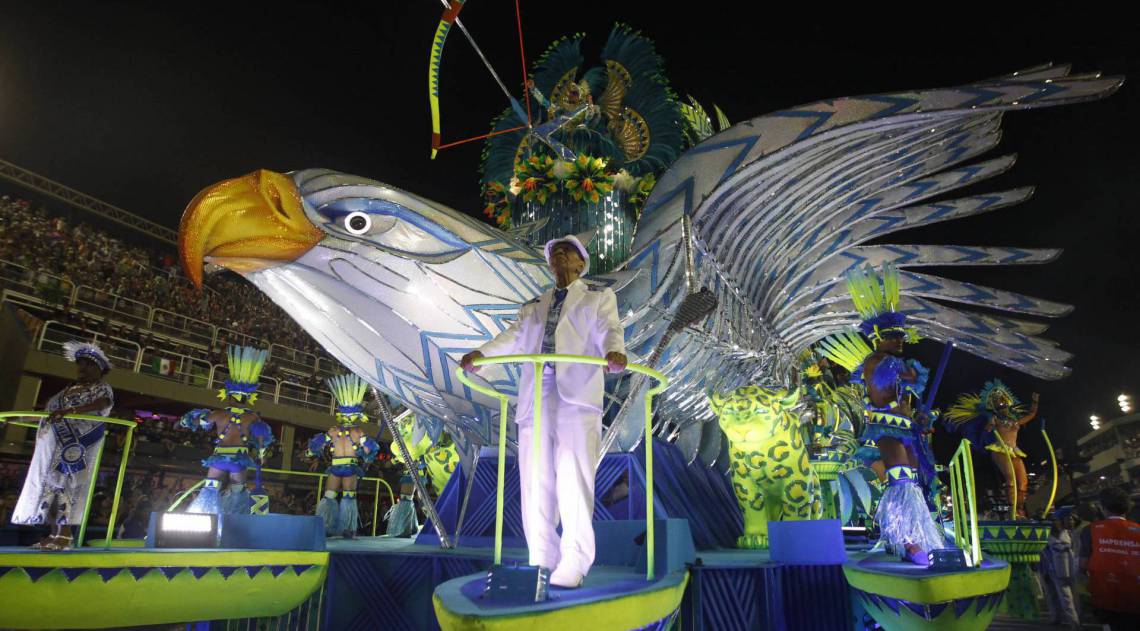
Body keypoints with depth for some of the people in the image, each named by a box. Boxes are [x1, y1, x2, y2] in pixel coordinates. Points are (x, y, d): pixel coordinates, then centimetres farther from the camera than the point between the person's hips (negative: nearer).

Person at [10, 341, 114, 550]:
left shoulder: (102, 388, 1)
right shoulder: (68, 390, 26)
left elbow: (104, 403, -20)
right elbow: (47, 410, 32)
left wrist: (70, 410, -33)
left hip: (76, 443, -8)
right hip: (52, 444, 8)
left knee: (66, 484, -15)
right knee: (49, 485, 3)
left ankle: (64, 536, -17)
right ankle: (54, 535, 3)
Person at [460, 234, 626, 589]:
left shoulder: (599, 297, 16)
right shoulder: (534, 307, 26)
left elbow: (608, 329, -4)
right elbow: (514, 337, 9)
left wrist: (614, 352, -28)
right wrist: (481, 353, -11)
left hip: (577, 395, -4)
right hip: (534, 397, 4)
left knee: (574, 478, -11)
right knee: (535, 480, 2)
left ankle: (574, 561, -1)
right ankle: (542, 560, 11)